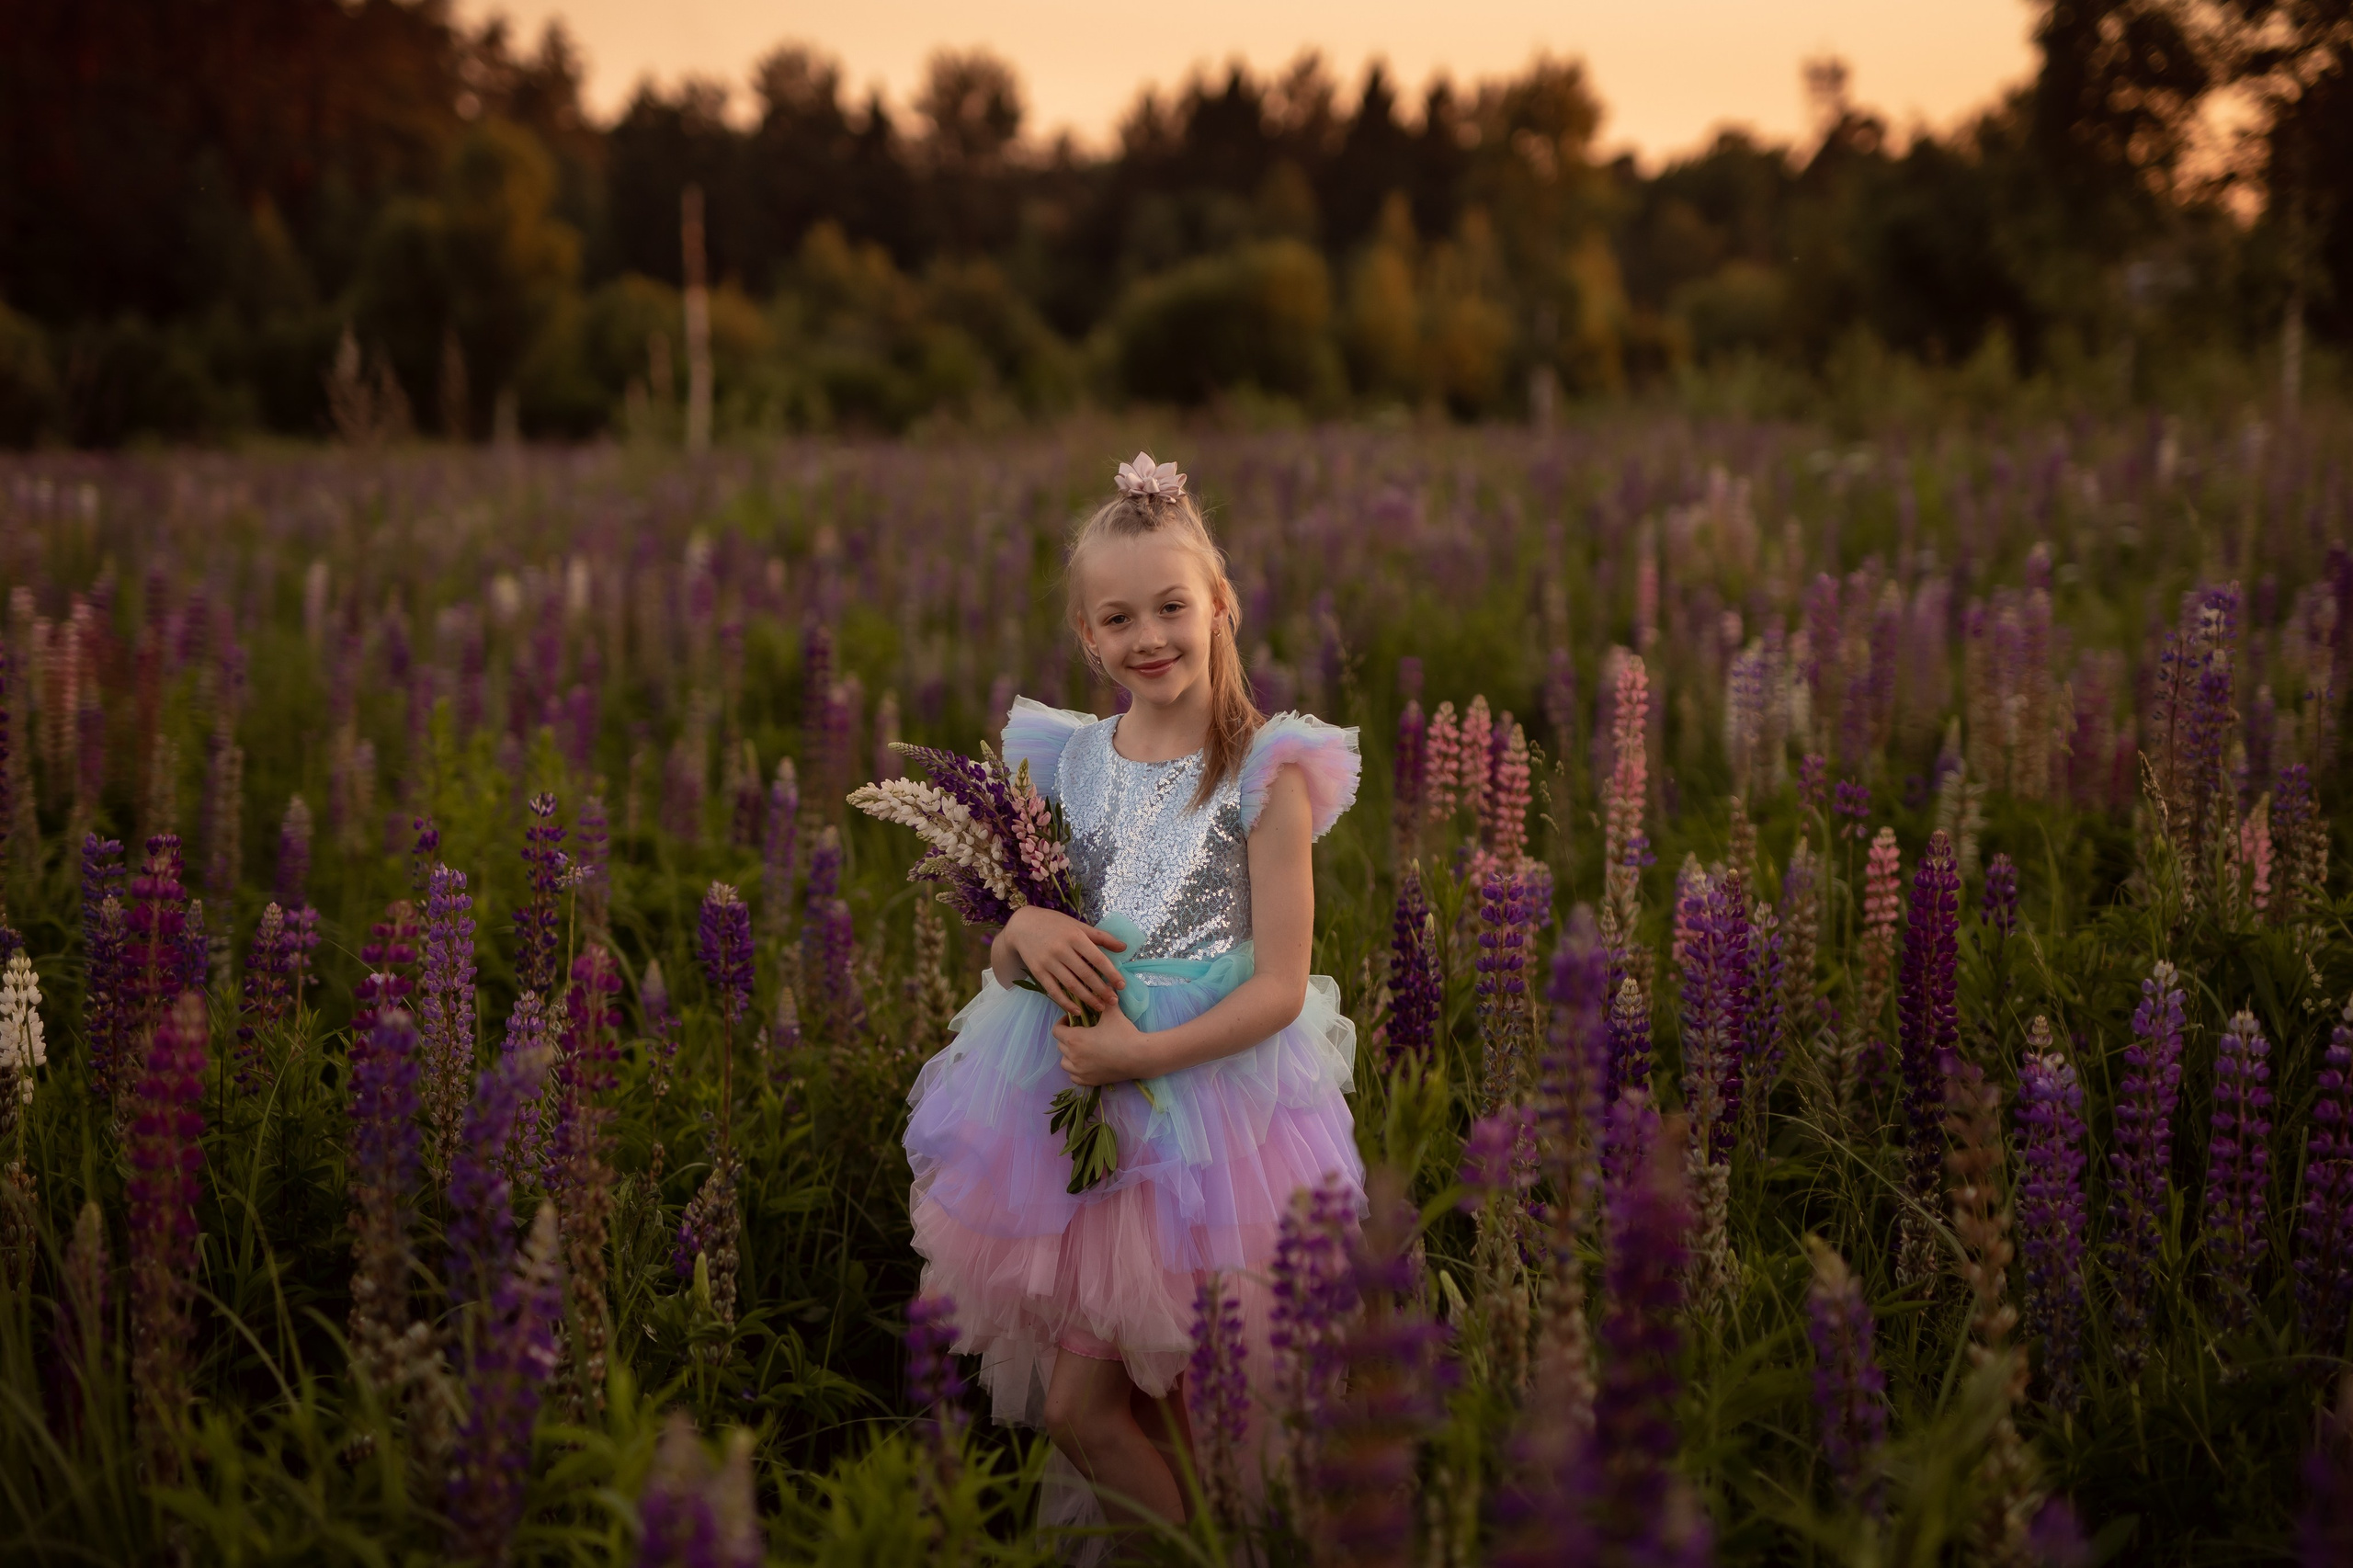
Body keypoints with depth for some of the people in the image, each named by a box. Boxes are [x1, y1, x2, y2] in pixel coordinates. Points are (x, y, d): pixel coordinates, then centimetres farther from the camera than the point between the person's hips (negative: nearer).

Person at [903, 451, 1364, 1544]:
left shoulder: (1266, 773, -8)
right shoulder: (1065, 764, 5)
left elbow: (1280, 986, -11)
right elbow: (1007, 962, 10)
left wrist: (1144, 1054, -20)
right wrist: (1025, 932, -13)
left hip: (1216, 1096, -4)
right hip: (1086, 1106, 4)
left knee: (1197, 1414, 3)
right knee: (1077, 1409, 7)